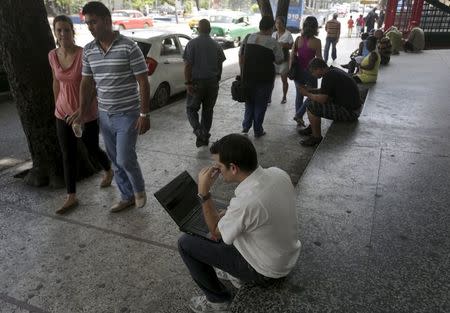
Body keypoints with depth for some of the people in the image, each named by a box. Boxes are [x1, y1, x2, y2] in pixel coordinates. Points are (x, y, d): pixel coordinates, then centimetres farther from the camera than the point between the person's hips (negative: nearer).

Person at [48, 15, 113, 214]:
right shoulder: (53, 56, -1)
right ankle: (71, 197, 20)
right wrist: (57, 106, 17)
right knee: (67, 155, 8)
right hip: (63, 113, 4)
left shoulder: (84, 54, -18)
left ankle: (109, 171, 46)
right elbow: (56, 82, 12)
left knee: (92, 149, 14)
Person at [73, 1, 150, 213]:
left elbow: (143, 82, -12)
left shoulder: (129, 47, -13)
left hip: (128, 115, -6)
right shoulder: (88, 51, 5)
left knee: (125, 159, -6)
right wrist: (82, 114, 11)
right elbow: (86, 83, 12)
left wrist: (144, 114, -15)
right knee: (115, 161, 12)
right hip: (104, 116, 6)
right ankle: (127, 197, 29)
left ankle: (139, 190, 23)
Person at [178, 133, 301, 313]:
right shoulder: (279, 173, -13)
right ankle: (238, 273, 27)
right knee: (228, 219, 21)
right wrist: (228, 215, 5)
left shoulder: (245, 202, -36)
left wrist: (204, 192, -17)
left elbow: (216, 233, -15)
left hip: (266, 272, -7)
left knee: (185, 243, -3)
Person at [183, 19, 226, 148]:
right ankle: (204, 137, 19)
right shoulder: (216, 45, 6)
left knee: (191, 109, 8)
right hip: (212, 82, 4)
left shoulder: (192, 44, -6)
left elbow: (187, 65, -12)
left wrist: (188, 83, -10)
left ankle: (199, 131, -14)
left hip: (196, 82, -3)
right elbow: (220, 66, 10)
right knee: (208, 110, 13)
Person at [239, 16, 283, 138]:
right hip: (264, 78, -3)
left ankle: (245, 126, 24)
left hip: (248, 76, 4)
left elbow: (241, 56, 5)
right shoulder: (273, 43, -11)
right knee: (260, 104, 10)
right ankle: (258, 131, 20)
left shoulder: (248, 38, 1)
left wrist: (243, 71, 13)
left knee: (249, 101, 22)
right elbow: (279, 61, -3)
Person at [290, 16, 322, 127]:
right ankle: (299, 115, -1)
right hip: (310, 71, -4)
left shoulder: (298, 39, -1)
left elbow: (292, 56, 1)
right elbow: (319, 59, -8)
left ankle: (299, 119, 23)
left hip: (298, 70, 4)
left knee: (299, 95, 18)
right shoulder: (316, 41, -11)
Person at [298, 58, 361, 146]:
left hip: (350, 112, -11)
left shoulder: (328, 76, -20)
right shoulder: (333, 70, 10)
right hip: (351, 106, 11)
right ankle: (312, 128, 28)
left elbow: (321, 99, -23)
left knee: (312, 106, -16)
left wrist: (307, 94, -7)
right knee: (314, 99, 19)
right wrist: (309, 90, 12)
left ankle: (316, 137, -3)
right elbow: (323, 92, 21)